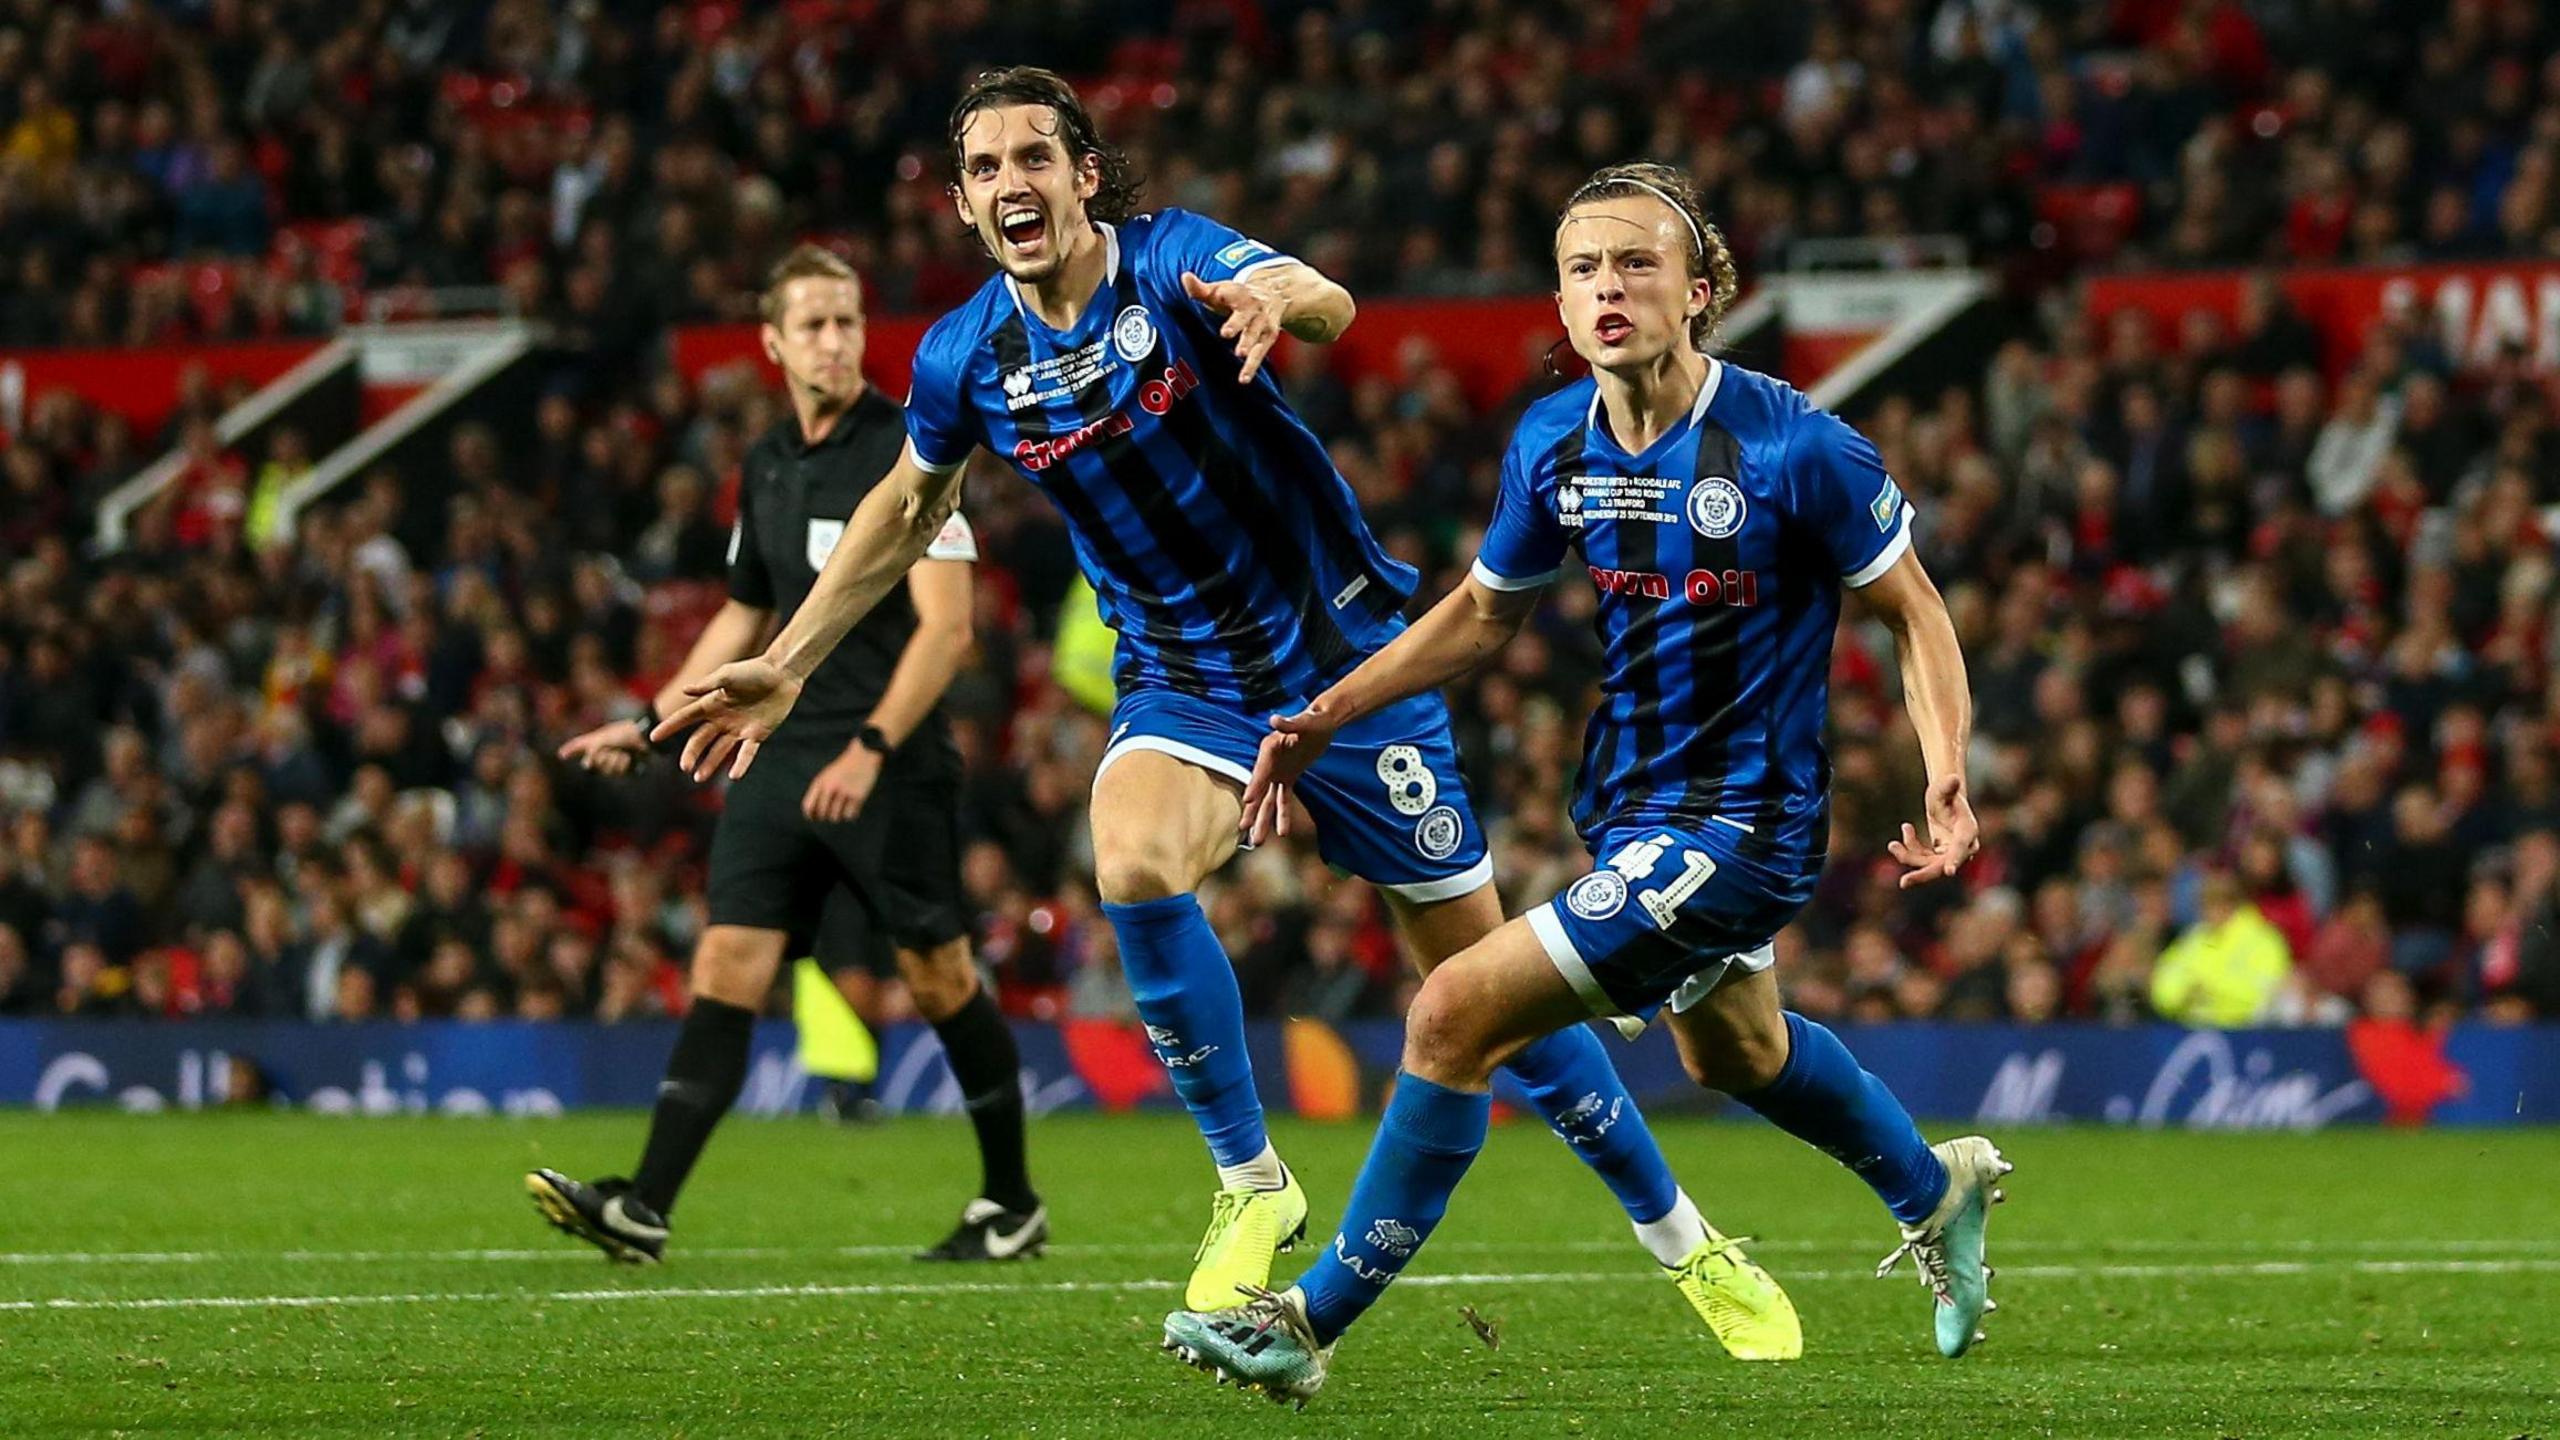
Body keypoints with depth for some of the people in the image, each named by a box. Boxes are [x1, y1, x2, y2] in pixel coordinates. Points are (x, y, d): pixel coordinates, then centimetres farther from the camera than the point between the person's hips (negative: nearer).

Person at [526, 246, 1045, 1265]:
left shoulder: (908, 448, -9)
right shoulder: (769, 465, 12)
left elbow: (946, 626, -14)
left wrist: (870, 749, -23)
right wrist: (649, 727, 24)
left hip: (893, 767, -6)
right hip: (784, 754, 6)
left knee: (939, 977, 3)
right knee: (727, 965, -5)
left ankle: (1012, 1206, 19)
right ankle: (645, 1209, -12)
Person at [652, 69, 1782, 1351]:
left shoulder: (1174, 261, -18)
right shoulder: (967, 357, -6)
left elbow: (1325, 305, -40)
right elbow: (906, 509, 15)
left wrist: (1281, 299, -64)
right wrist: (786, 665, 14)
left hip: (1343, 653, -3)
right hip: (1181, 680, 3)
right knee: (1132, 867, -30)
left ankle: (1681, 1241, 18)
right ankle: (1250, 1183, -11)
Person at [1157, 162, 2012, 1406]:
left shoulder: (1795, 448, -22)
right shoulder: (1552, 445, -5)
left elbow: (1914, 613, -10)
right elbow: (1484, 611, 12)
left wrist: (1947, 780, -24)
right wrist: (1322, 719, 5)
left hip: (1739, 825, -8)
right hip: (1632, 804, 8)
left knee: (1457, 1015, -17)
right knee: (1732, 1051, 32)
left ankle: (1315, 1320, -6)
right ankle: (1936, 1190, 60)